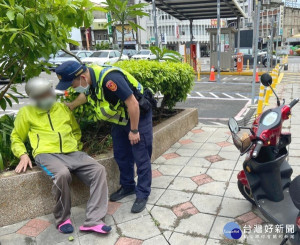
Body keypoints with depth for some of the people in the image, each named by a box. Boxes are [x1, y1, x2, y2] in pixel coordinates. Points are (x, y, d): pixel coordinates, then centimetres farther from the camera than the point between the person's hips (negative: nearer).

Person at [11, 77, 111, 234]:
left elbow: (76, 130, 29)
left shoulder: (63, 108, 19)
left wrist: (76, 145, 11)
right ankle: (62, 219, -12)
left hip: (72, 153, 4)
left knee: (98, 170, -20)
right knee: (62, 174, -37)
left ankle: (93, 220, -22)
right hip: (47, 155, -4)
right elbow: (16, 137, 18)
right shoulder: (26, 112, 12)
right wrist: (22, 154, 1)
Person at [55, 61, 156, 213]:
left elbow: (133, 104, -30)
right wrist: (70, 107, 24)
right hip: (121, 118, 8)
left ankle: (142, 194, 13)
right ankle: (127, 187, 31)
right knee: (121, 155, 13)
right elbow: (86, 94, 18)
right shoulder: (88, 80, -9)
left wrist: (134, 131, -22)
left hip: (139, 115, -8)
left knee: (141, 157, 0)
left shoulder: (109, 79, -36)